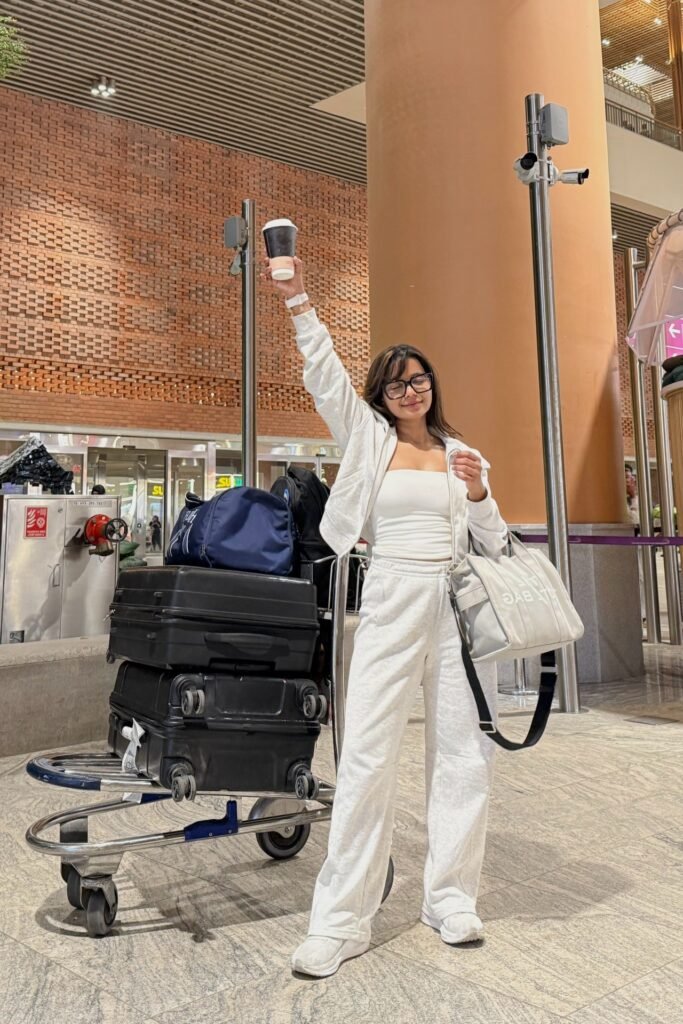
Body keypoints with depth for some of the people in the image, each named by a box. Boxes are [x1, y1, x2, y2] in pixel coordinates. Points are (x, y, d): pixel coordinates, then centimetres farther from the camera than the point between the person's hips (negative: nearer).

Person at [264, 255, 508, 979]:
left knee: (464, 753, 5)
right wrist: (297, 300, -6)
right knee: (367, 755, -5)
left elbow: (494, 545, 12)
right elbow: (325, 376, -1)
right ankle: (341, 920, 5)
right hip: (391, 601, -2)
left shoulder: (462, 454, 13)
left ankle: (451, 899, 21)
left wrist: (479, 496, -6)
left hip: (459, 605, 3)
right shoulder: (368, 438, 9)